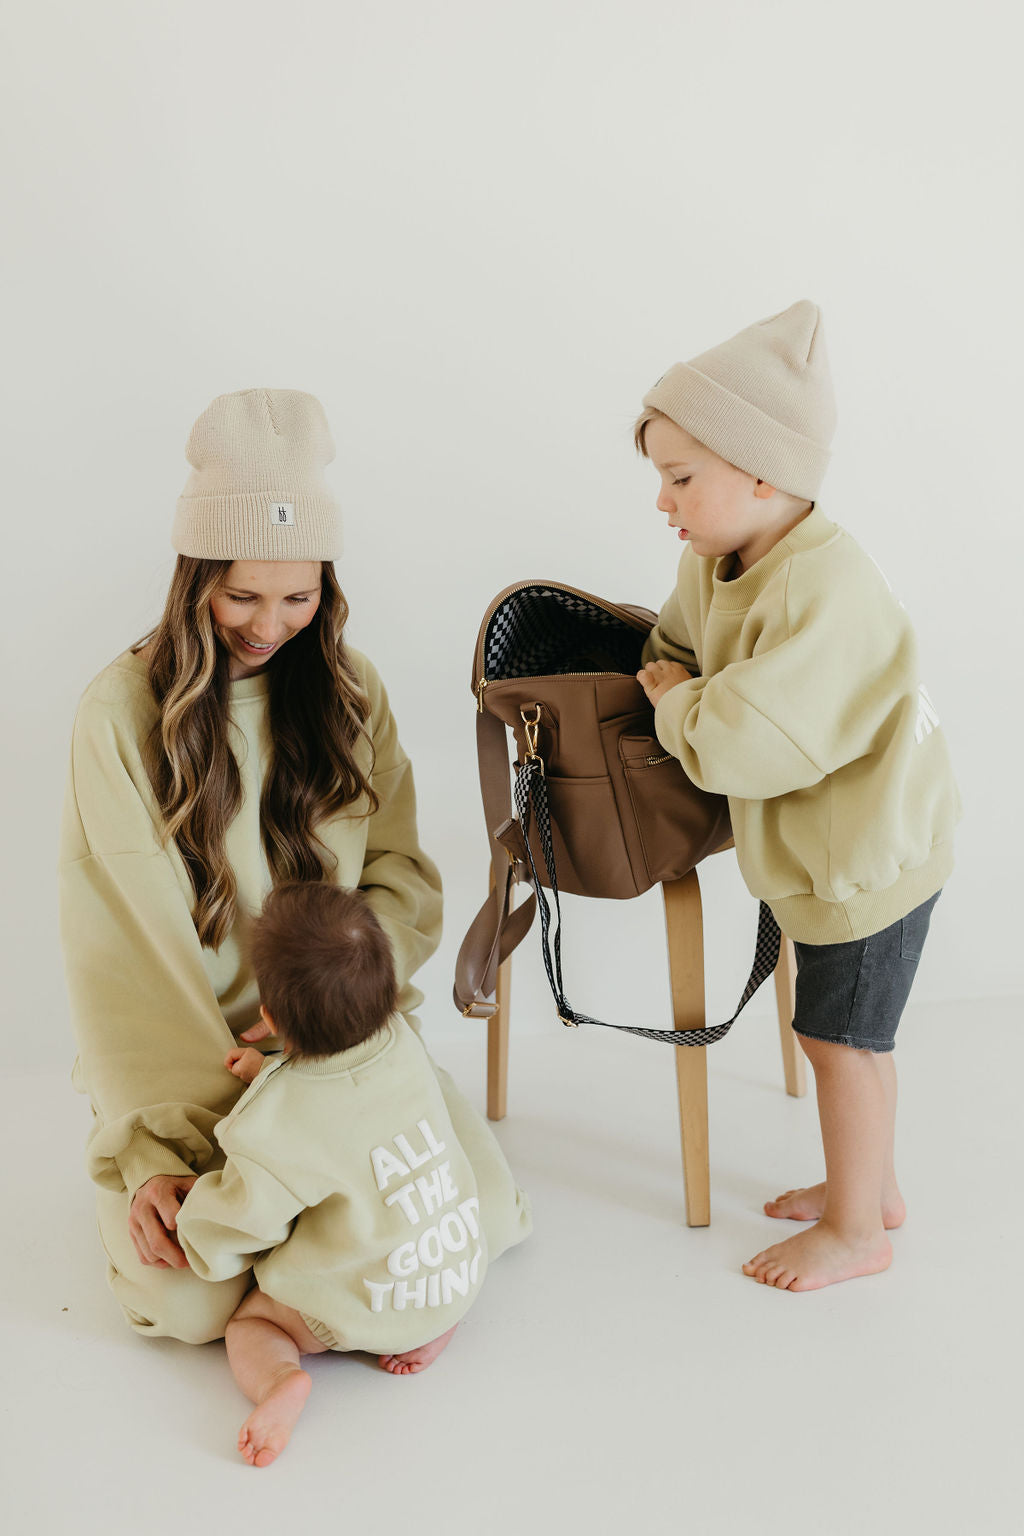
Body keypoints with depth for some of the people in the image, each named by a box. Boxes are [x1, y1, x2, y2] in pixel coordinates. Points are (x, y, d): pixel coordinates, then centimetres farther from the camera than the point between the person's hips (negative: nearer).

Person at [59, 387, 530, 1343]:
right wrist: (160, 1143, -20)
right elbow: (128, 945, -13)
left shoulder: (349, 689, 3)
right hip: (185, 1049, -3)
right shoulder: (124, 710, -9)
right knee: (192, 1298, -22)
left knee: (486, 1211, -13)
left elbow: (405, 879, 2)